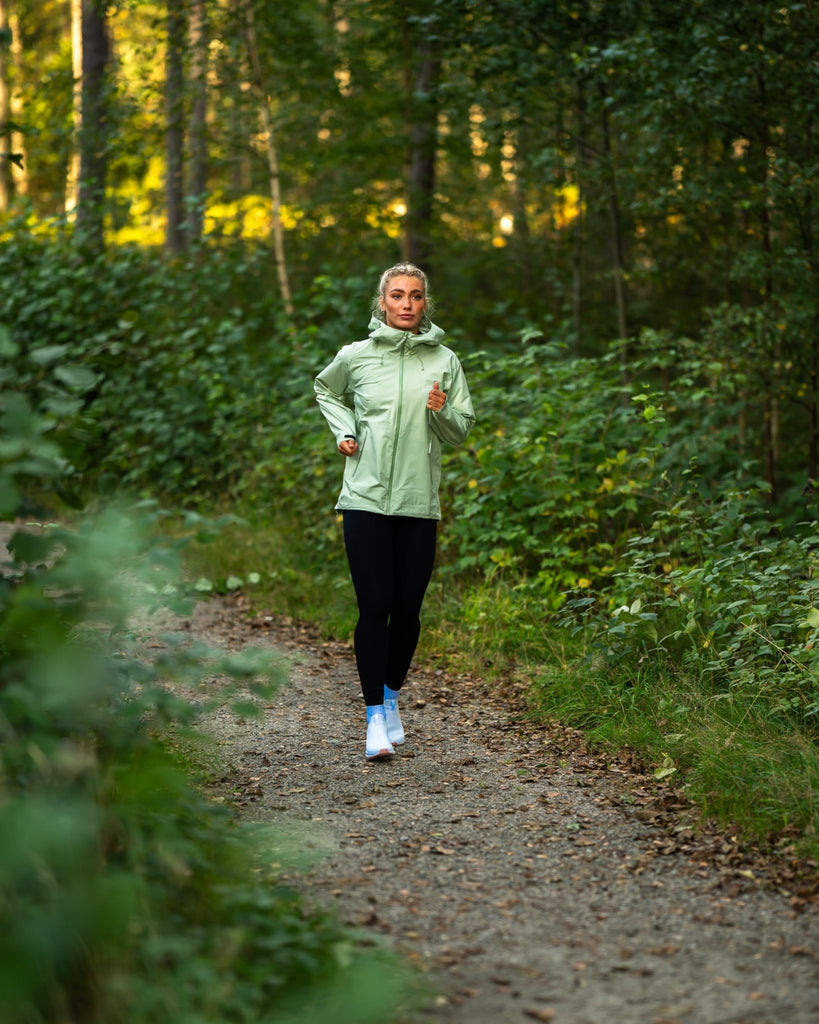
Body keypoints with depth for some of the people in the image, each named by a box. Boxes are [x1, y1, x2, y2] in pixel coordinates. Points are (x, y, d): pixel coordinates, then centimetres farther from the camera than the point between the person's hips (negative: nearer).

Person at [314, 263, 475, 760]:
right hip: (366, 499, -2)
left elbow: (462, 431, 8)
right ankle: (376, 715, -3)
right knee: (375, 607, -8)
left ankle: (392, 696, 28)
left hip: (419, 503, 2)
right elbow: (326, 391, 23)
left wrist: (441, 413, -13)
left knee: (408, 609, 6)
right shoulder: (356, 357, 2)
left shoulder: (445, 362, 5)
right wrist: (343, 431, 7)